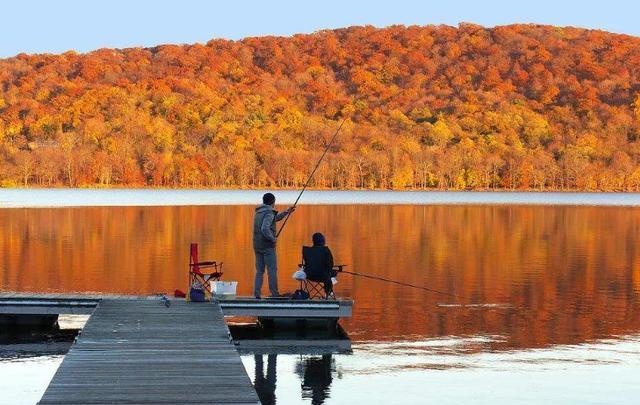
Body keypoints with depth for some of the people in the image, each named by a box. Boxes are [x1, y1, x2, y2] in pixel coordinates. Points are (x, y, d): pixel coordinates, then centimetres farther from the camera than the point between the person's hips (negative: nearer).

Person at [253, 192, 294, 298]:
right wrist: (272, 239, -14)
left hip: (257, 245, 8)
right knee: (272, 270, -1)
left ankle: (256, 294, 4)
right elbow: (265, 229, -27)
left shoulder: (258, 212, 14)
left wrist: (286, 212, 31)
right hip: (267, 246, -8)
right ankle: (274, 294, -2)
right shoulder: (269, 213, -13)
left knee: (259, 271, 9)